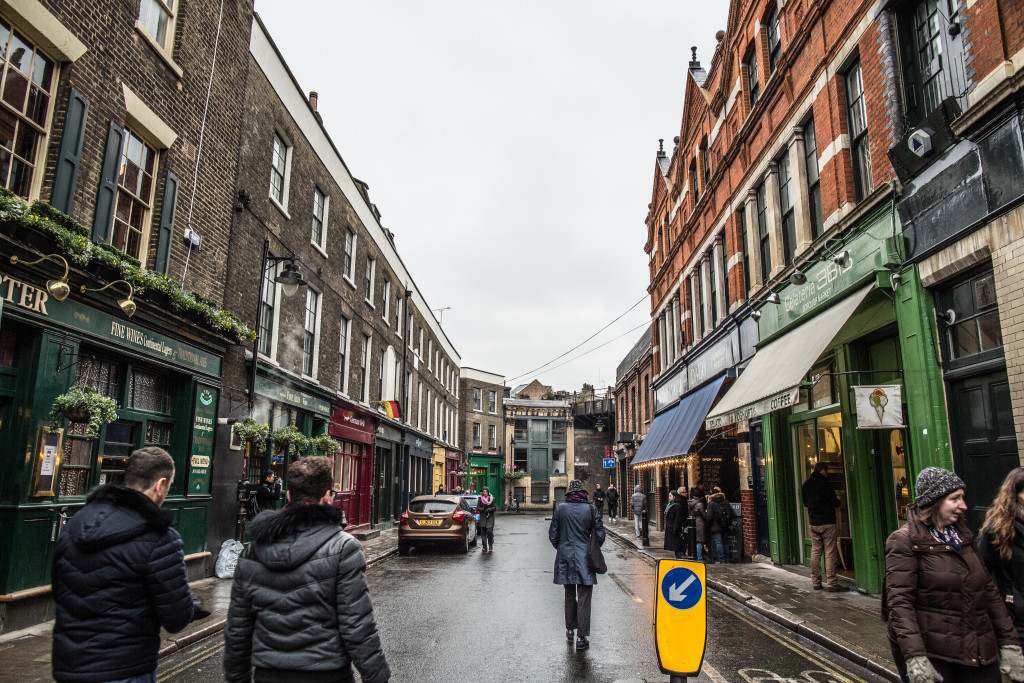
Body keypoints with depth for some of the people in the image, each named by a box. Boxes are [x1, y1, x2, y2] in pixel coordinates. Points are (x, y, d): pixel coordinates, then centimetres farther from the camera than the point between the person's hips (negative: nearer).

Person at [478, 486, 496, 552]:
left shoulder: (492, 499, 5)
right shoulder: (480, 499, 8)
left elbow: (495, 507, 1)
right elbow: (478, 507, 4)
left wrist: (489, 509, -15)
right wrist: (483, 510, -12)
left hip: (490, 517, -2)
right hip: (482, 517, 2)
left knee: (489, 531, -12)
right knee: (483, 532, 0)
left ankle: (490, 546, 2)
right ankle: (485, 547, 6)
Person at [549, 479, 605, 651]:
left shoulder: (560, 509, -3)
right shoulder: (591, 509, -6)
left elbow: (553, 535, 0)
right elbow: (600, 536, -3)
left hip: (565, 558, 2)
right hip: (584, 559, -2)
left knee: (569, 596, 18)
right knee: (584, 598, 4)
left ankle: (570, 630, 30)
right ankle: (582, 637, 5)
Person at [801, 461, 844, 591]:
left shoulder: (805, 485, 9)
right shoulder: (825, 483, -11)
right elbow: (835, 503, -10)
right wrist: (837, 499, 11)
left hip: (813, 523, 6)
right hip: (827, 522, -6)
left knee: (815, 552, 10)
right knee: (830, 553, -2)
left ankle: (815, 582, 12)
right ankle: (832, 582, -3)